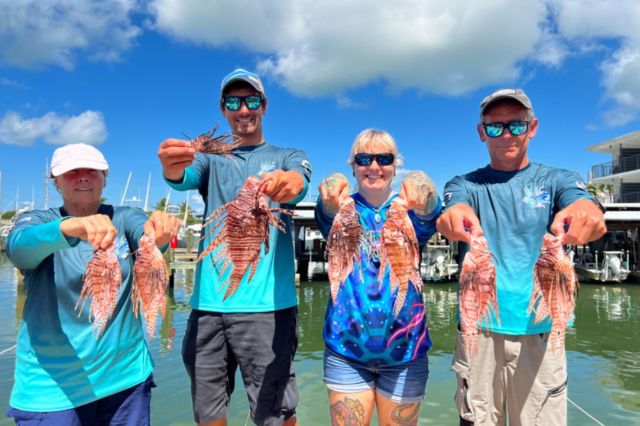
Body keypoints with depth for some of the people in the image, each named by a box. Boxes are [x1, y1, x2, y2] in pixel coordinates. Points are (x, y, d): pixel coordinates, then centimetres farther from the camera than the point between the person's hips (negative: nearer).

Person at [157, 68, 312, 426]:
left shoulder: (288, 157, 11)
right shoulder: (212, 159, 15)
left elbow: (298, 182, -13)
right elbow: (185, 178, -7)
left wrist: (287, 183, -37)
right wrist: (173, 166, -32)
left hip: (266, 302, -2)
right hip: (208, 303, 3)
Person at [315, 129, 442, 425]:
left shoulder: (409, 209, -1)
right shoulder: (342, 210, -1)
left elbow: (428, 215, -24)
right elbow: (327, 218, -24)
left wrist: (424, 195, -48)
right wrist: (331, 201, -48)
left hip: (404, 349, 1)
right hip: (346, 347, 0)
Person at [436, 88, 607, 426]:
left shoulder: (557, 180, 7)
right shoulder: (466, 184, 7)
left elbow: (585, 205, -14)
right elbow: (456, 205, -15)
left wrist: (585, 211, -39)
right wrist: (455, 217, -40)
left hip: (540, 328, 0)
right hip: (478, 328, 0)